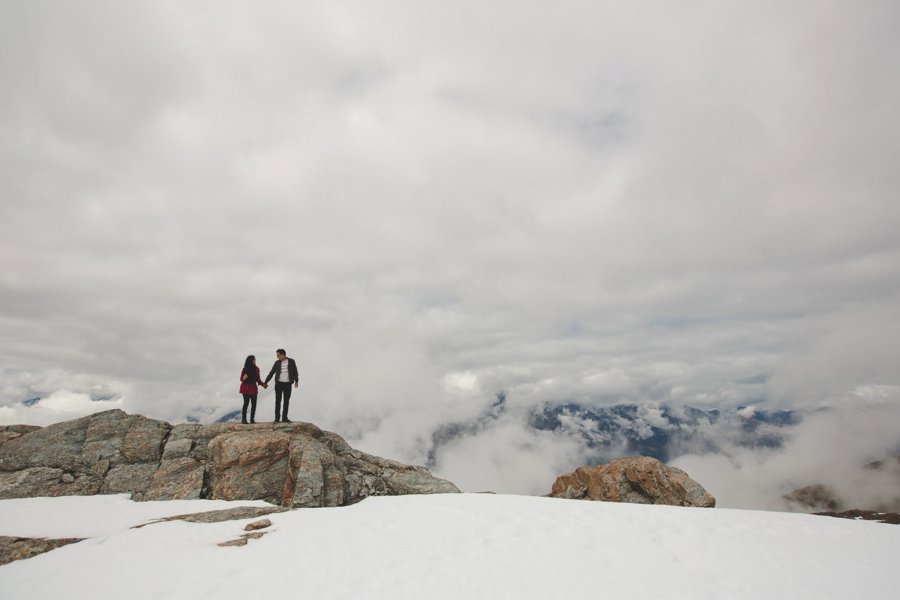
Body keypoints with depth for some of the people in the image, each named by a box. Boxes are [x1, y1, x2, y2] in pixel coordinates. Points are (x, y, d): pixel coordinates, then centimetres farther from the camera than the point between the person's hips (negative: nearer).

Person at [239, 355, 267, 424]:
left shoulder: (256, 369, 6)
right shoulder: (245, 369, -5)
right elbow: (241, 379, 0)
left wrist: (263, 384, 4)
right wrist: (244, 378, -22)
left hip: (253, 388, 4)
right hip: (246, 388, -4)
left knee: (254, 404, 0)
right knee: (246, 403, -7)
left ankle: (252, 419, 6)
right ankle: (244, 419, -1)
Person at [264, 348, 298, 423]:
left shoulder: (291, 361, -1)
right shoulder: (277, 363, 3)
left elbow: (295, 372, -1)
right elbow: (271, 373, 8)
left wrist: (296, 382, -14)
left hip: (288, 384, 0)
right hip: (279, 384, 0)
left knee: (286, 401, 0)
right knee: (278, 401, -3)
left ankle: (284, 418, 7)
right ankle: (277, 418, 3)